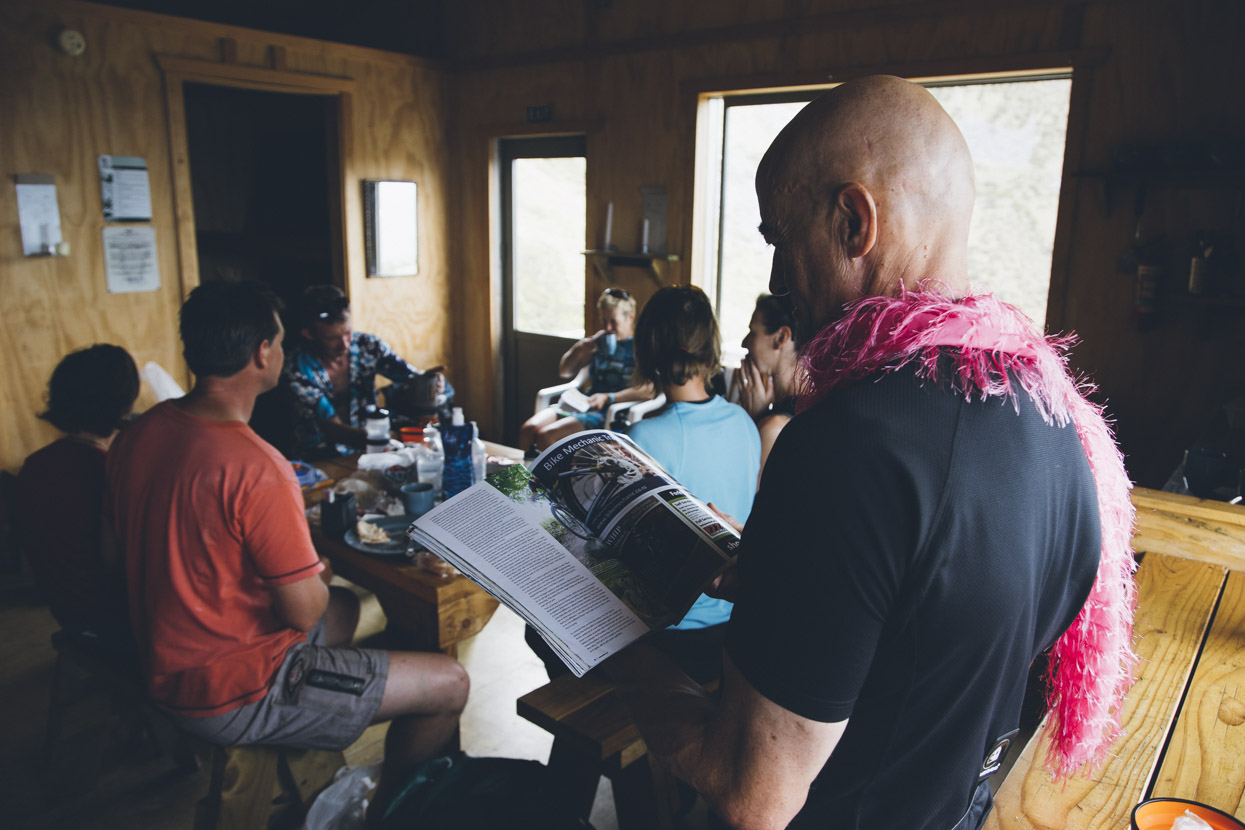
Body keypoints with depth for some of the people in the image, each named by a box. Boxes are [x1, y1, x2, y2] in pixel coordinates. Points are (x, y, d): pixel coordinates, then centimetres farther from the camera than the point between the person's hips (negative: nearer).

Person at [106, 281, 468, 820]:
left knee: (352, 608, 29)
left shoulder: (136, 436, -3)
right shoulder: (255, 468, -30)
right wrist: (317, 570, 1)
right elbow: (306, 611, -22)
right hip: (232, 697, -9)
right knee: (449, 685, -3)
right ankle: (390, 808, 23)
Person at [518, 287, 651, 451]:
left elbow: (649, 390, -18)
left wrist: (608, 398, -24)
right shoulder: (600, 341, 18)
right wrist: (579, 348, 2)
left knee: (545, 436, -26)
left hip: (609, 413, -7)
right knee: (528, 429, -17)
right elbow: (564, 372, 22)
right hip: (582, 403, 7)